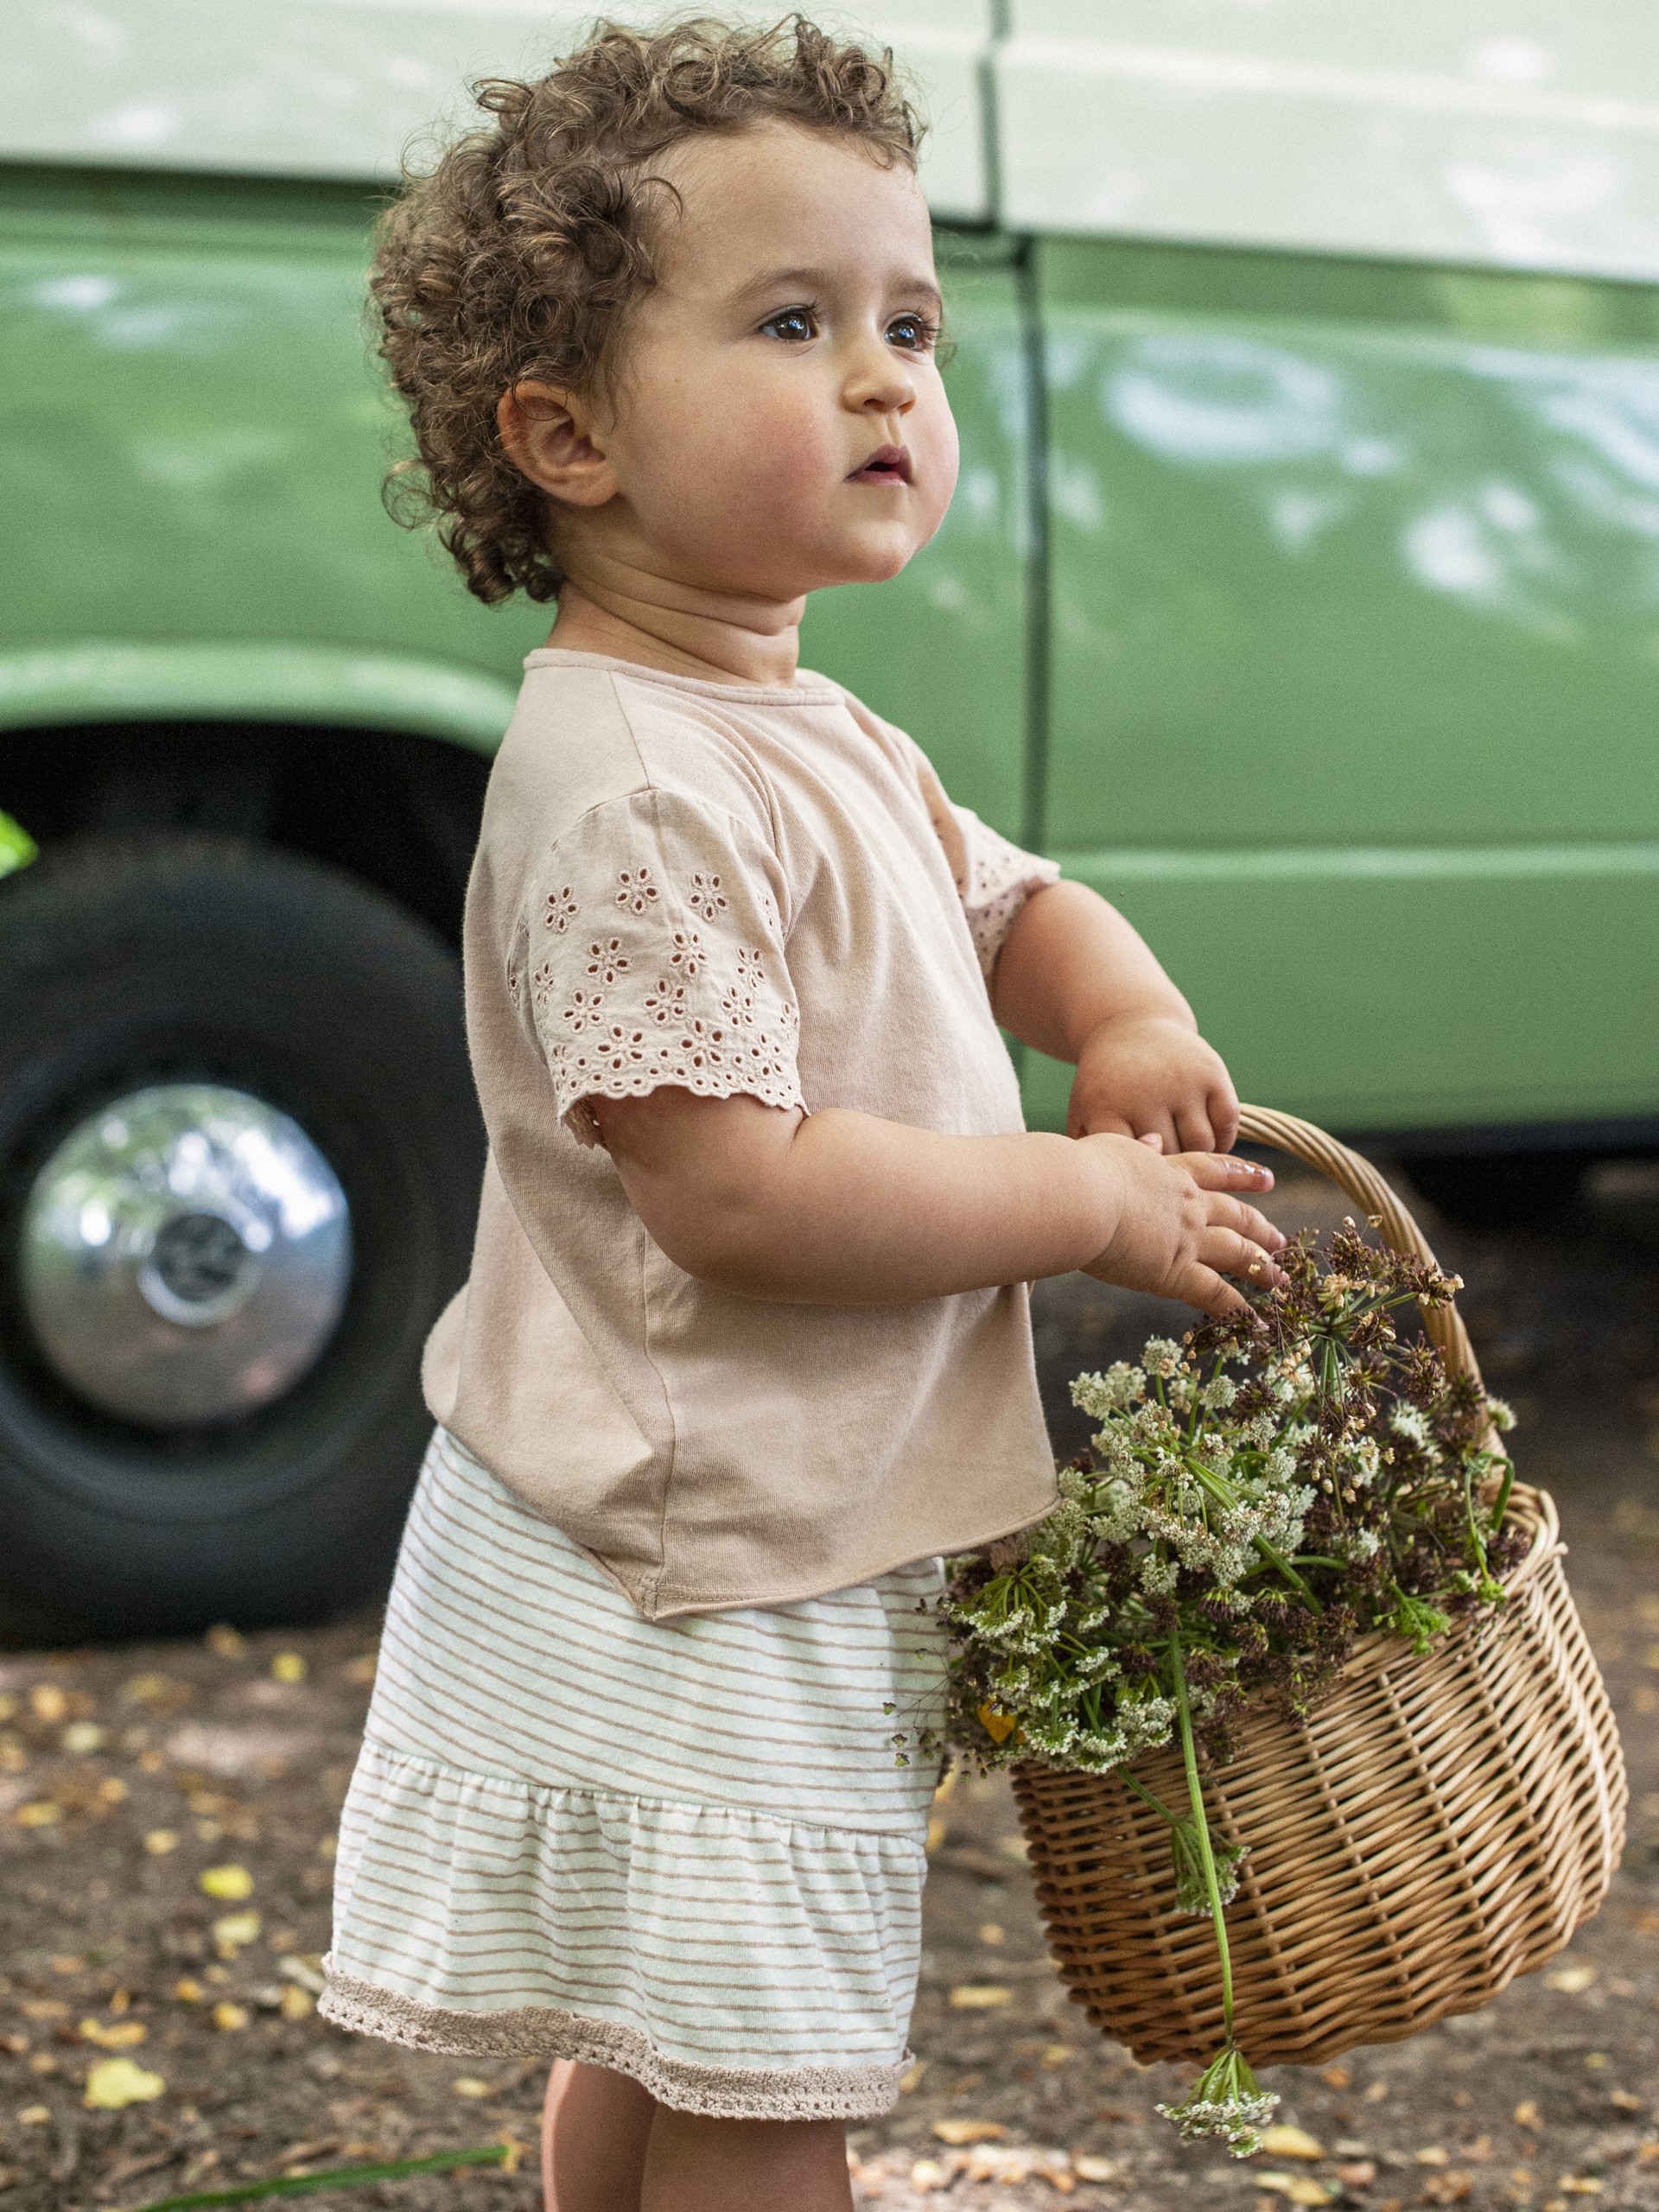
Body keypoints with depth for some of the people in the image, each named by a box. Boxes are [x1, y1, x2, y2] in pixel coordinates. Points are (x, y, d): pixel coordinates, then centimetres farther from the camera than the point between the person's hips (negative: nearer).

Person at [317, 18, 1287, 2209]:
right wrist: (1101, 1203, -18)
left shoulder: (825, 742, 10)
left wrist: (1132, 1024, 2)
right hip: (694, 1587, -10)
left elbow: (1020, 905, 26)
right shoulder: (637, 788, -23)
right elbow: (735, 1192, -28)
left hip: (692, 1555, 10)